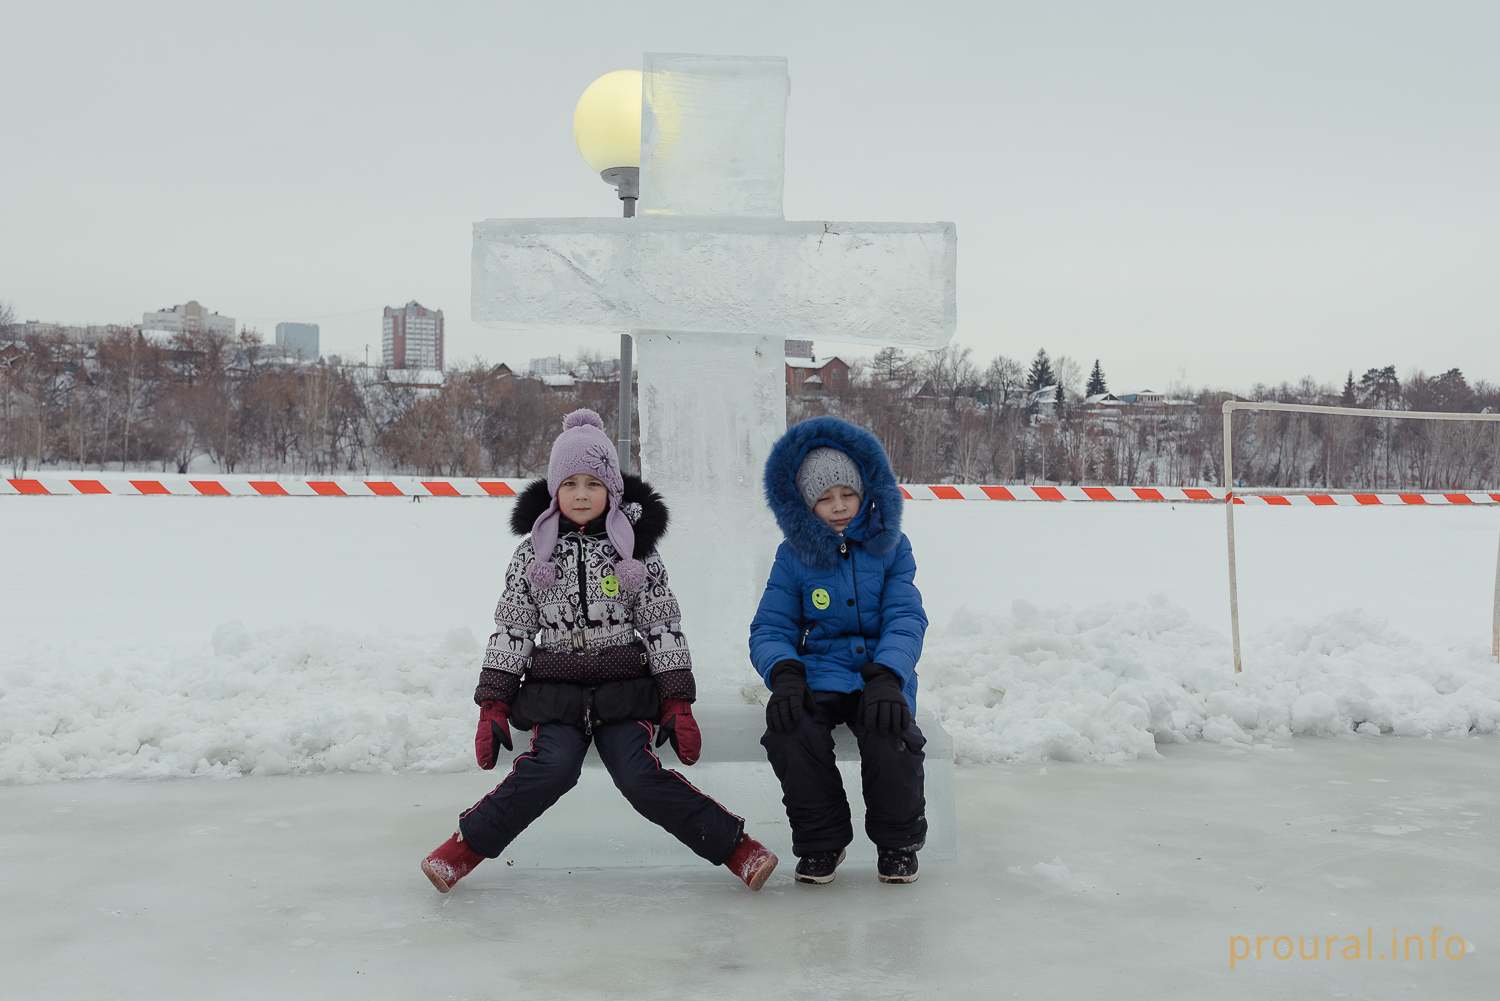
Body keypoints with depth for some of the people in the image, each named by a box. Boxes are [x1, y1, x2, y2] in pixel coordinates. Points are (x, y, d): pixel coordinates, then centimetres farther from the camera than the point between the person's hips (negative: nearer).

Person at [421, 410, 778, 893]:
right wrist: (492, 707, 1)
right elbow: (511, 629, 7)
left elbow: (664, 626, 4)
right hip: (555, 690, 1)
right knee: (551, 767, -25)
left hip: (624, 690, -1)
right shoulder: (534, 553, 6)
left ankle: (733, 844, -8)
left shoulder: (635, 547, 3)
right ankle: (467, 846, -12)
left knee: (640, 777, -19)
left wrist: (678, 704, -1)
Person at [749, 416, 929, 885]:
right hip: (818, 674, 1)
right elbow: (770, 628, 3)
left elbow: (905, 619, -2)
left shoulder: (890, 547, 5)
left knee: (890, 734, -32)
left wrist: (887, 679, -21)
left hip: (881, 674, 0)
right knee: (790, 732, -30)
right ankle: (820, 840, -3)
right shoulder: (793, 557, 6)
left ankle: (898, 841, 0)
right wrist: (784, 674, -19)